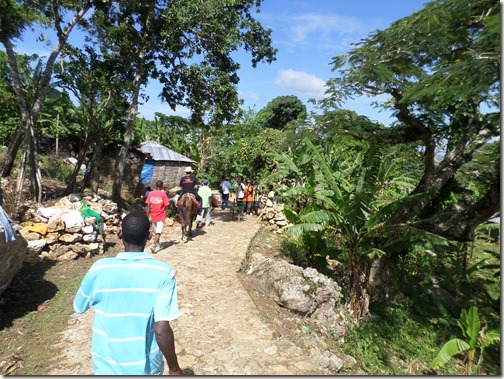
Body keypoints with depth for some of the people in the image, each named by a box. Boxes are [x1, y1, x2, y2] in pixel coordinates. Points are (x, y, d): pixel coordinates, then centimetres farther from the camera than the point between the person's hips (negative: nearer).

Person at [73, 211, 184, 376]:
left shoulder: (99, 269, -17)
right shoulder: (162, 272, -22)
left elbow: (78, 307, 1)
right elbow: (161, 329, -24)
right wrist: (174, 368, -11)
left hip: (107, 366, 1)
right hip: (146, 367, -1)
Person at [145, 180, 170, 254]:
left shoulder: (150, 193, -1)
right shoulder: (163, 194, -10)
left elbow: (148, 205, -2)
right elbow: (167, 205, -11)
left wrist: (147, 216, 2)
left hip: (153, 216, 4)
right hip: (161, 216, -4)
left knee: (156, 232, 20)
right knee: (158, 232, -5)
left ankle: (157, 246, 32)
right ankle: (154, 245, -23)